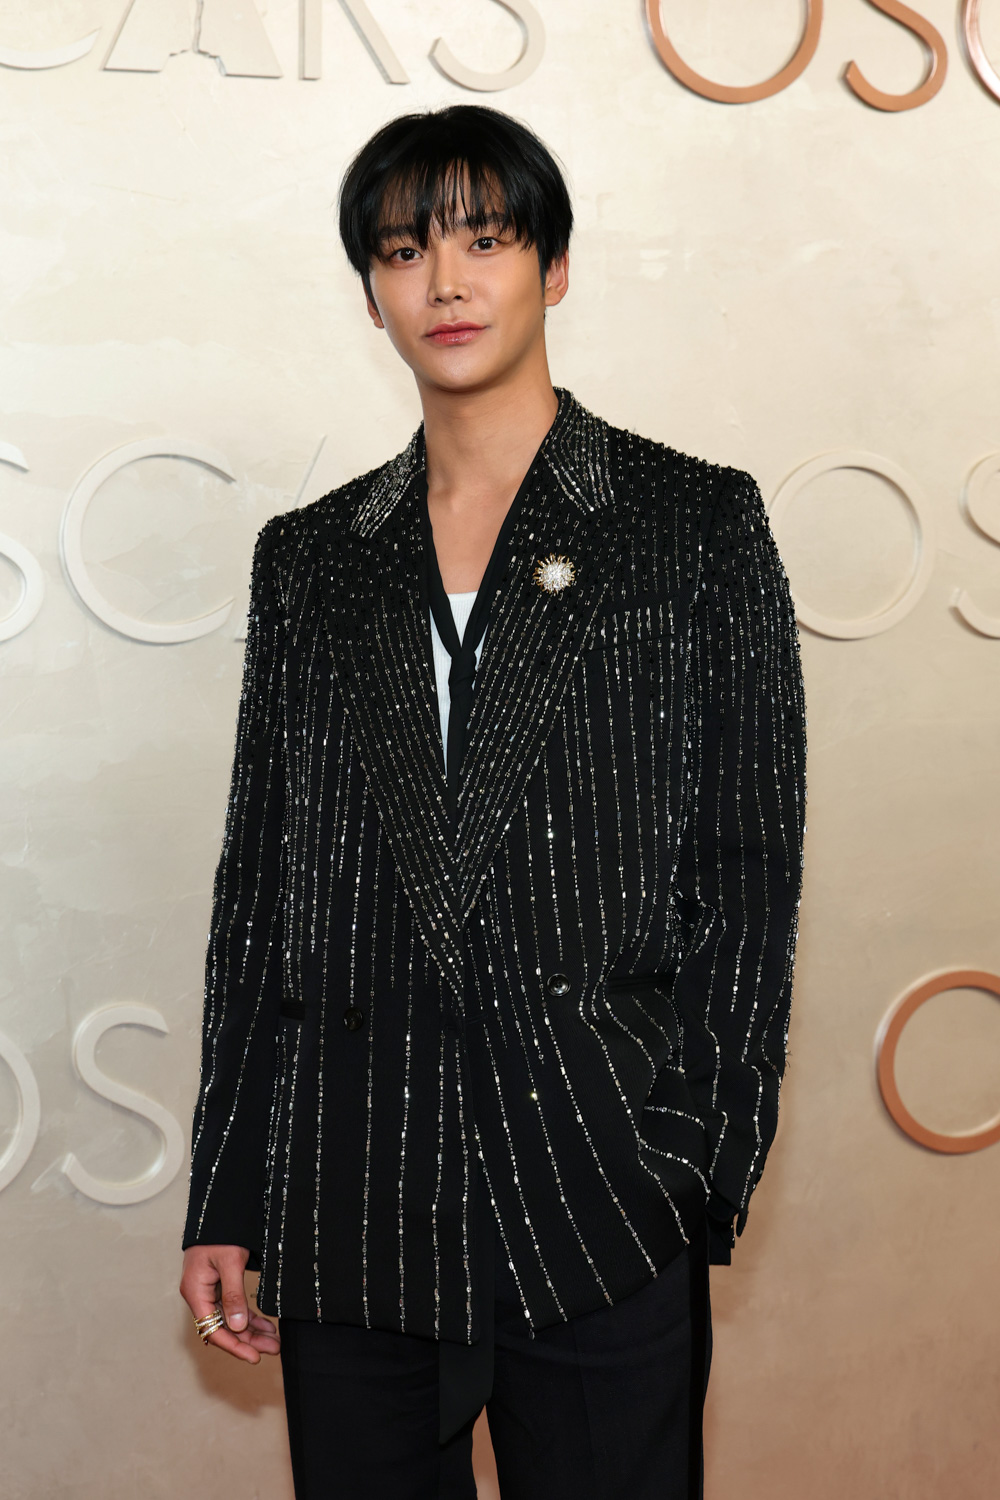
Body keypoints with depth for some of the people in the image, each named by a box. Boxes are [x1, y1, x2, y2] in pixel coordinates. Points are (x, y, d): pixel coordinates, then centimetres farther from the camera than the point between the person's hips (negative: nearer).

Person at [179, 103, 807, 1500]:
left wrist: (694, 1170, -9)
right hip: (351, 1188, 3)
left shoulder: (695, 522, 2)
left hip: (594, 1175, -2)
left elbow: (750, 866, -2)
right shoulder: (310, 557, 10)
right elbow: (259, 881, 10)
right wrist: (227, 1200, 6)